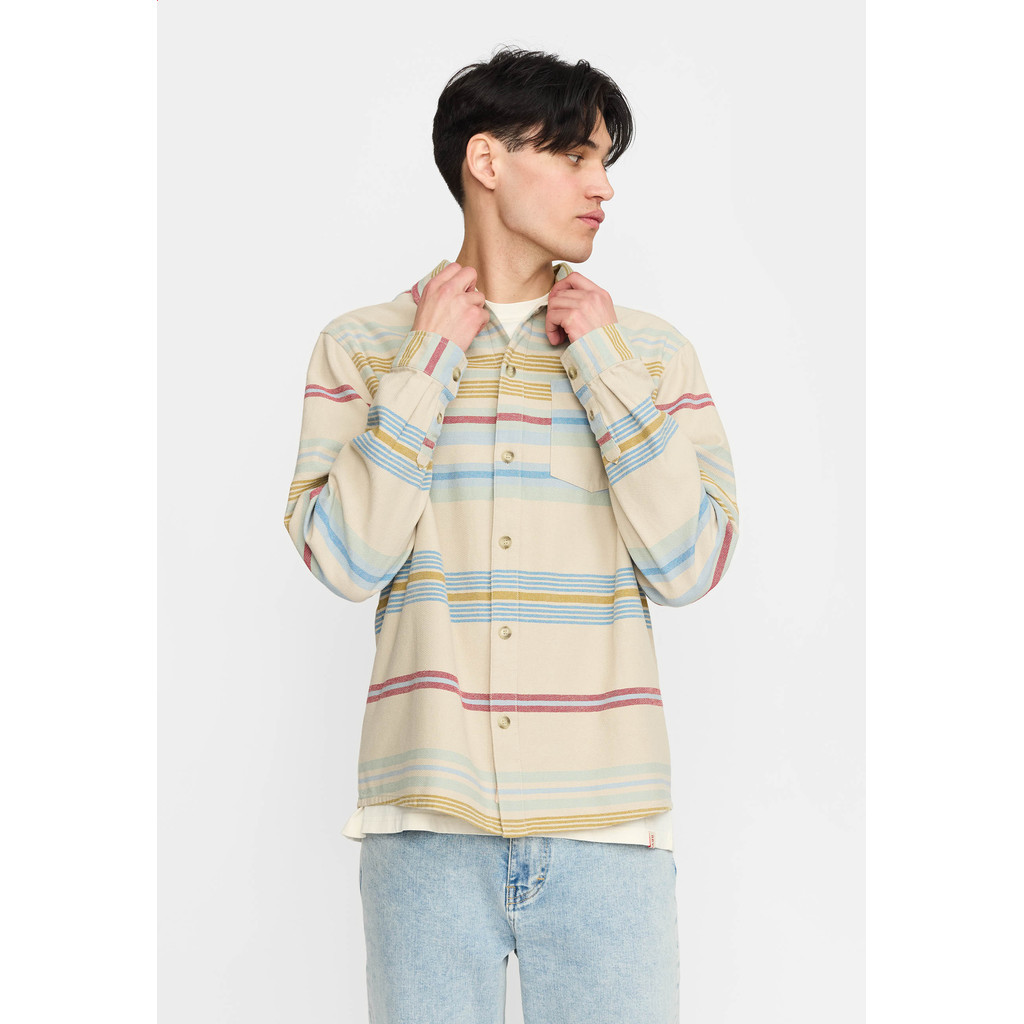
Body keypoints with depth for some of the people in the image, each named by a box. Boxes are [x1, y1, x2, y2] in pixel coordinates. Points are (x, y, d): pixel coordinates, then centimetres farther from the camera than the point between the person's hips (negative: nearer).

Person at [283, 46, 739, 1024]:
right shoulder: (362, 346, 6)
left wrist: (603, 367, -5)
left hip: (605, 820, 1)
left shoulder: (652, 351, 8)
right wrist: (427, 364, -6)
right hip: (428, 813, -1)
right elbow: (347, 559, -4)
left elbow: (689, 565, -1)